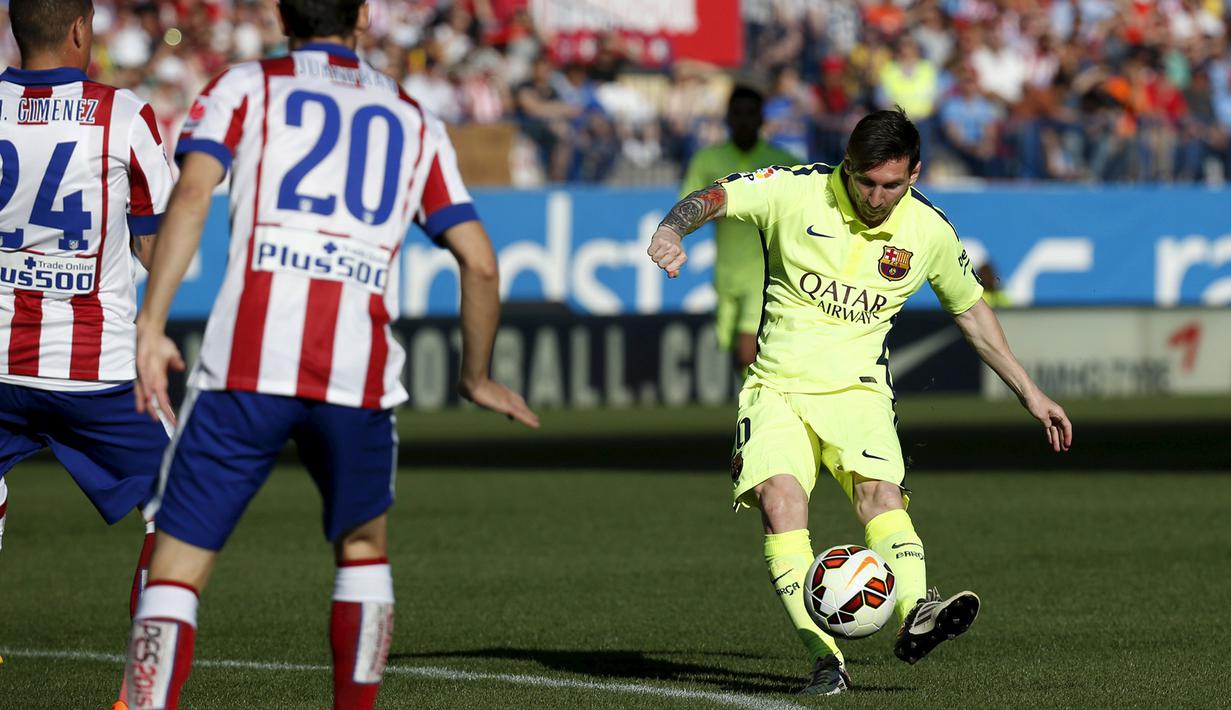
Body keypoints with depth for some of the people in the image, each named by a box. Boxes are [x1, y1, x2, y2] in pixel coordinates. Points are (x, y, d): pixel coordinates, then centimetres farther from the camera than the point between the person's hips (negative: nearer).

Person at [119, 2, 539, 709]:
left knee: (177, 571, 1)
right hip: (360, 375, 2)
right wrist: (478, 375, 32)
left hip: (246, 365, -2)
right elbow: (479, 262, 17)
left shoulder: (246, 86, 14)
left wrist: (151, 324, -10)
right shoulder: (412, 118, 21)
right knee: (363, 545, 28)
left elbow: (192, 194, -5)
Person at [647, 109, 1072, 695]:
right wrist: (673, 229, -28)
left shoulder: (929, 230, 2)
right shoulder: (796, 193, -6)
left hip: (858, 389, 1)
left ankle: (916, 615, -47)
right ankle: (825, 658, -32)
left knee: (881, 490, -28)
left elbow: (970, 310, 18)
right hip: (778, 388, -1)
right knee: (779, 497, -26)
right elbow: (712, 198, -4)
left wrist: (1029, 393, 20)